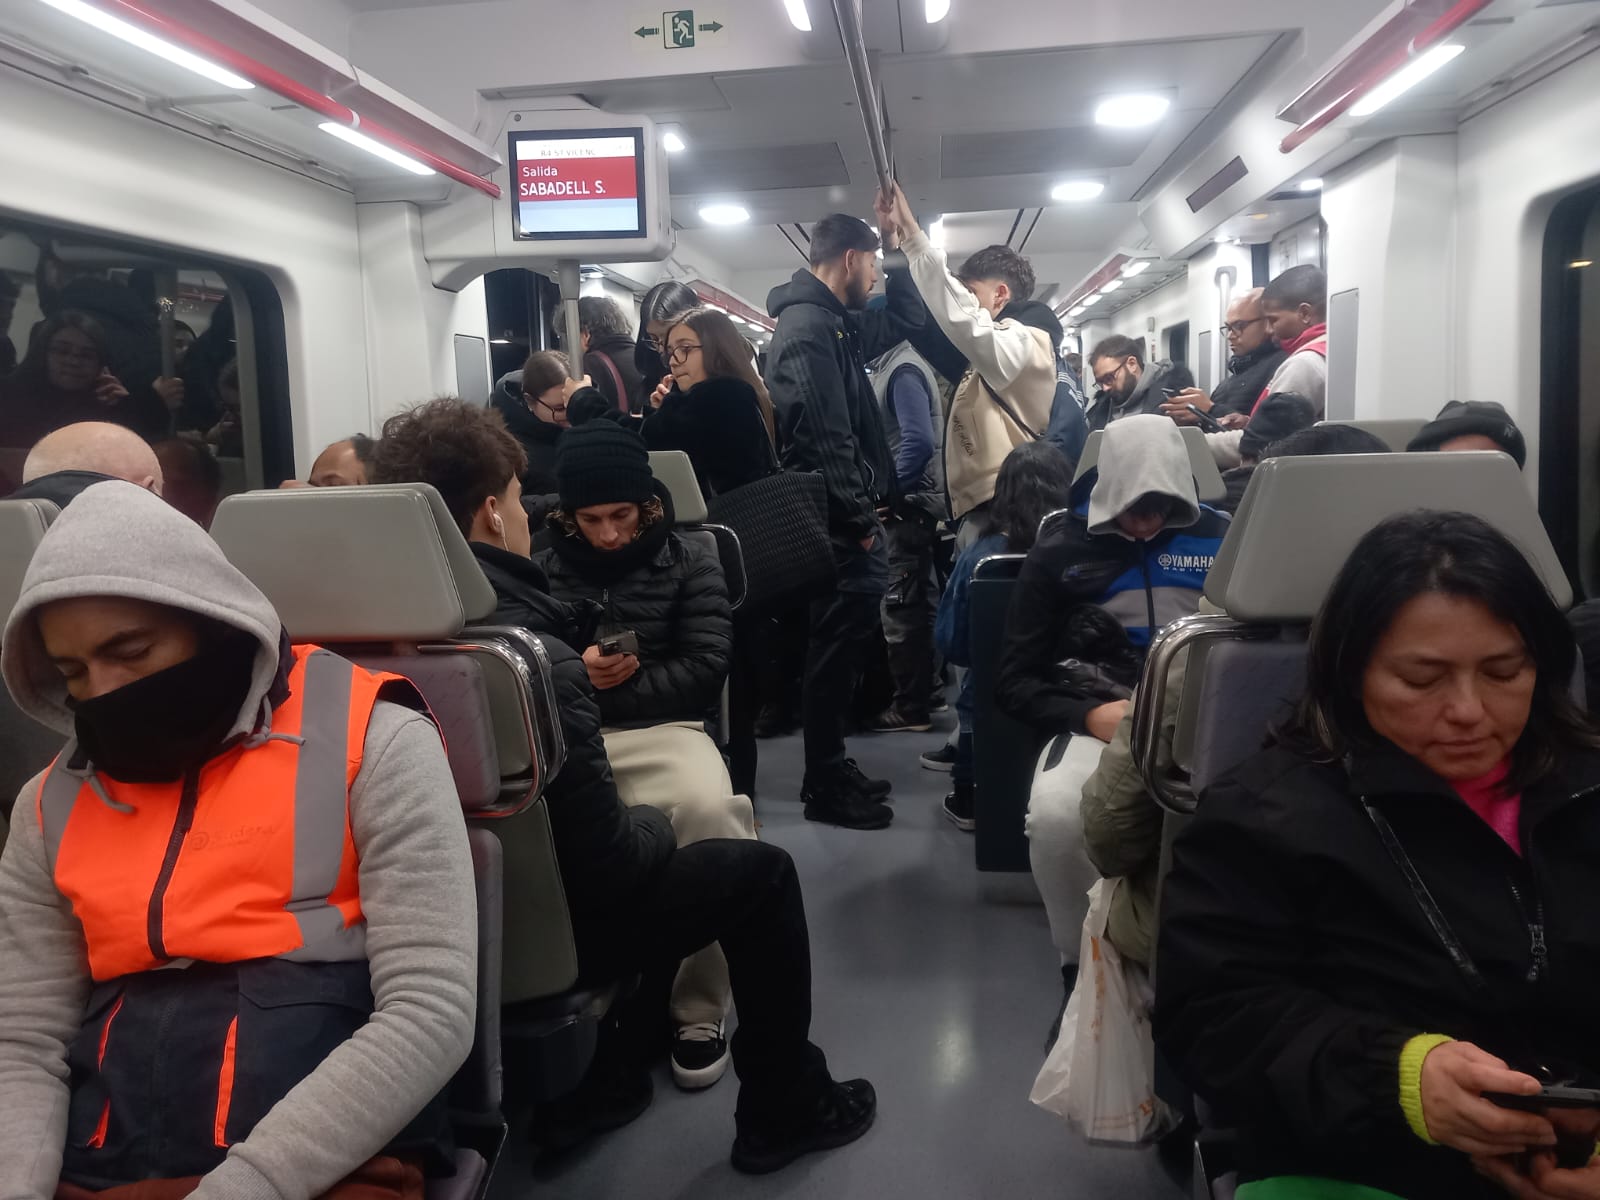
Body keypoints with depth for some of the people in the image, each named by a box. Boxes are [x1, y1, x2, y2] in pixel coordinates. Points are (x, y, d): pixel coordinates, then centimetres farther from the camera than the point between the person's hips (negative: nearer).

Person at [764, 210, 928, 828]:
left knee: (841, 648, 16)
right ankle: (826, 787, 7)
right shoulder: (807, 327, -17)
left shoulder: (835, 324, 16)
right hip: (836, 524, -11)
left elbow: (905, 317, 30)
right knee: (837, 650, -3)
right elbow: (827, 437, -23)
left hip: (843, 520, 11)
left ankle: (830, 770, 27)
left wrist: (898, 249, 19)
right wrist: (859, 520, -19)